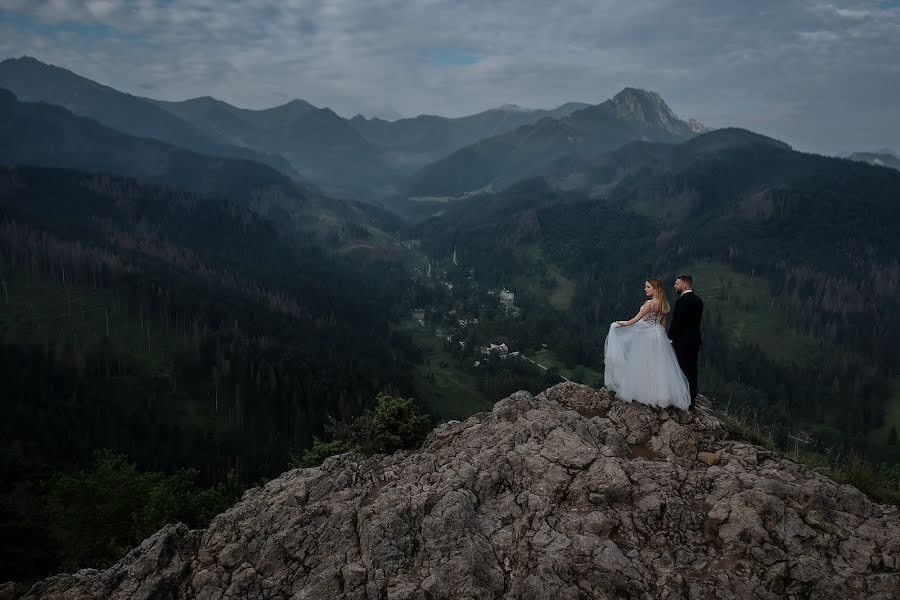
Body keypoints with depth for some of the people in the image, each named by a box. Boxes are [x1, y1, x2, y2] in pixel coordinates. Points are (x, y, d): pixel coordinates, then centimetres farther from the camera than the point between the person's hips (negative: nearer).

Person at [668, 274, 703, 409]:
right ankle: (691, 399, 23)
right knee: (692, 371, 15)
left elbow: (675, 322, -19)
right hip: (695, 341, 9)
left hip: (682, 341, -8)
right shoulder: (698, 300, 9)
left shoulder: (682, 301, -19)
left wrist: (670, 338, -8)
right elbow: (696, 321, 12)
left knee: (683, 371, 0)